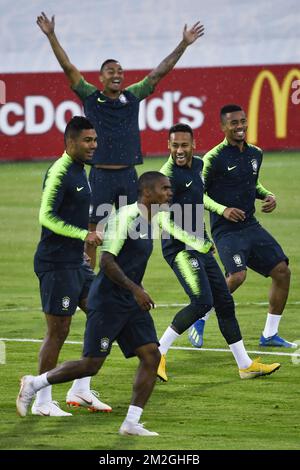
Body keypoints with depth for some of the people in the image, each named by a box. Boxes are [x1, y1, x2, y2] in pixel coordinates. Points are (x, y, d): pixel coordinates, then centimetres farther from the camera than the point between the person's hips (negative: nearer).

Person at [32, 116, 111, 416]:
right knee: (58, 331, -5)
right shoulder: (59, 173, -16)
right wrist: (83, 235, -25)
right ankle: (42, 401, 4)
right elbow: (46, 216, -22)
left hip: (76, 262, 10)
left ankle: (81, 391, 15)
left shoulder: (79, 171, 14)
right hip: (56, 264, -10)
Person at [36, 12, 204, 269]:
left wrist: (184, 45, 7)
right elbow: (68, 67, -2)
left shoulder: (133, 96, 10)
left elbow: (160, 72, 10)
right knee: (93, 232, -3)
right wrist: (51, 36, -10)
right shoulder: (91, 97, 3)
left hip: (128, 175, 3)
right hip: (100, 175, -3)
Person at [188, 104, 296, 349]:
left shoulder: (255, 154, 9)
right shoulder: (214, 158, -12)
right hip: (226, 229, -7)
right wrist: (222, 210, -19)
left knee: (282, 271, -1)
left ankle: (270, 335, 10)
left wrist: (268, 196, 7)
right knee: (237, 276, -25)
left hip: (251, 225, 7)